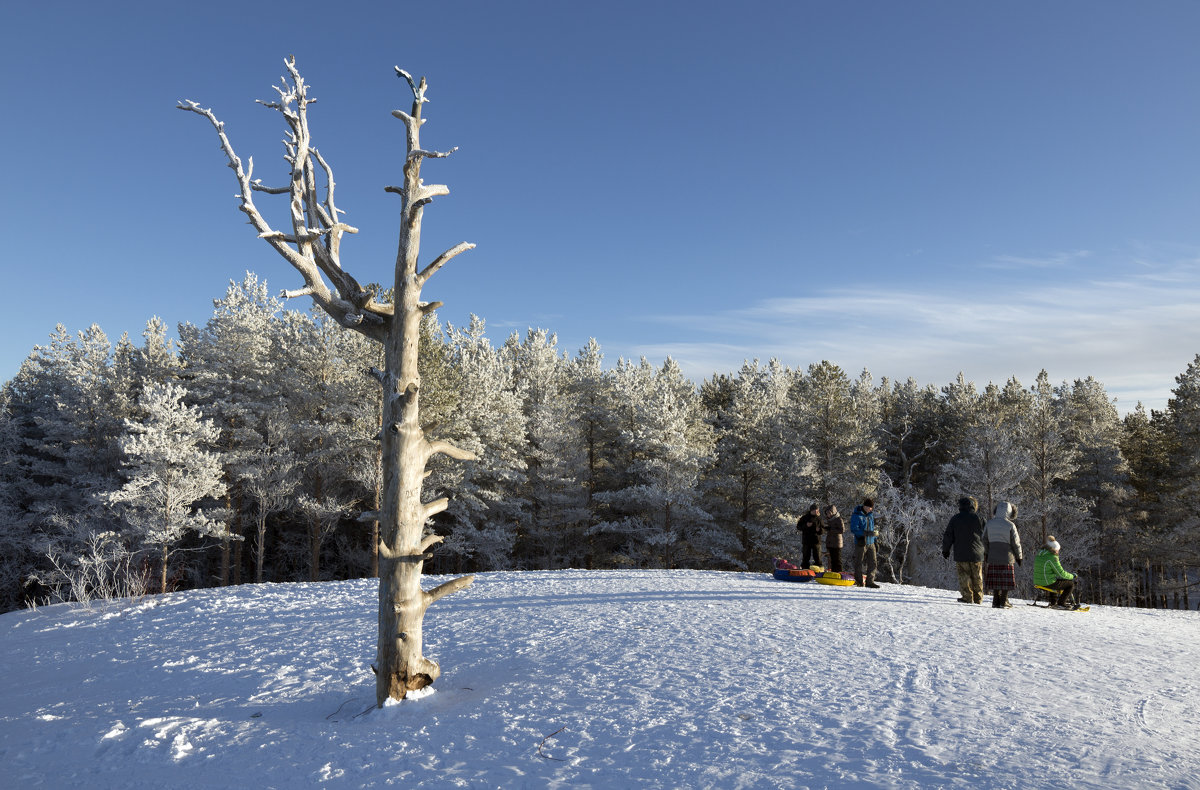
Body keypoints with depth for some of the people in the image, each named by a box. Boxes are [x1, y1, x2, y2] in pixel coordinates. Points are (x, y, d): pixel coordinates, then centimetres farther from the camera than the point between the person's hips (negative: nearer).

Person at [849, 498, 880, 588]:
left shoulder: (871, 514, 12)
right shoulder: (856, 515, -10)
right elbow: (854, 529, -17)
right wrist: (867, 533, -25)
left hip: (870, 543, 6)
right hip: (861, 543, -6)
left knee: (872, 563, 1)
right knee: (859, 563, 3)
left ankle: (870, 581, 8)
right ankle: (859, 581, 14)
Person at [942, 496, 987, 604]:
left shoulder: (955, 519, 1)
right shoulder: (980, 519, 1)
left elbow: (948, 536, 4)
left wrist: (945, 550, 14)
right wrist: (987, 552, 15)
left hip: (961, 554, -1)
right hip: (976, 554, 1)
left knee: (964, 576, 2)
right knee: (977, 578, 10)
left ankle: (967, 598, 0)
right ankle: (978, 598, 14)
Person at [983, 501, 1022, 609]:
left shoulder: (989, 523, 2)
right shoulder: (1010, 526, -10)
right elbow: (1016, 543, -5)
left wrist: (986, 554, 16)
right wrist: (1018, 556, 7)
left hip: (992, 557, 4)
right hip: (1006, 557, -4)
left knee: (995, 579, 10)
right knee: (1006, 580, 4)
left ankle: (996, 601, 10)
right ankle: (1003, 602, 4)